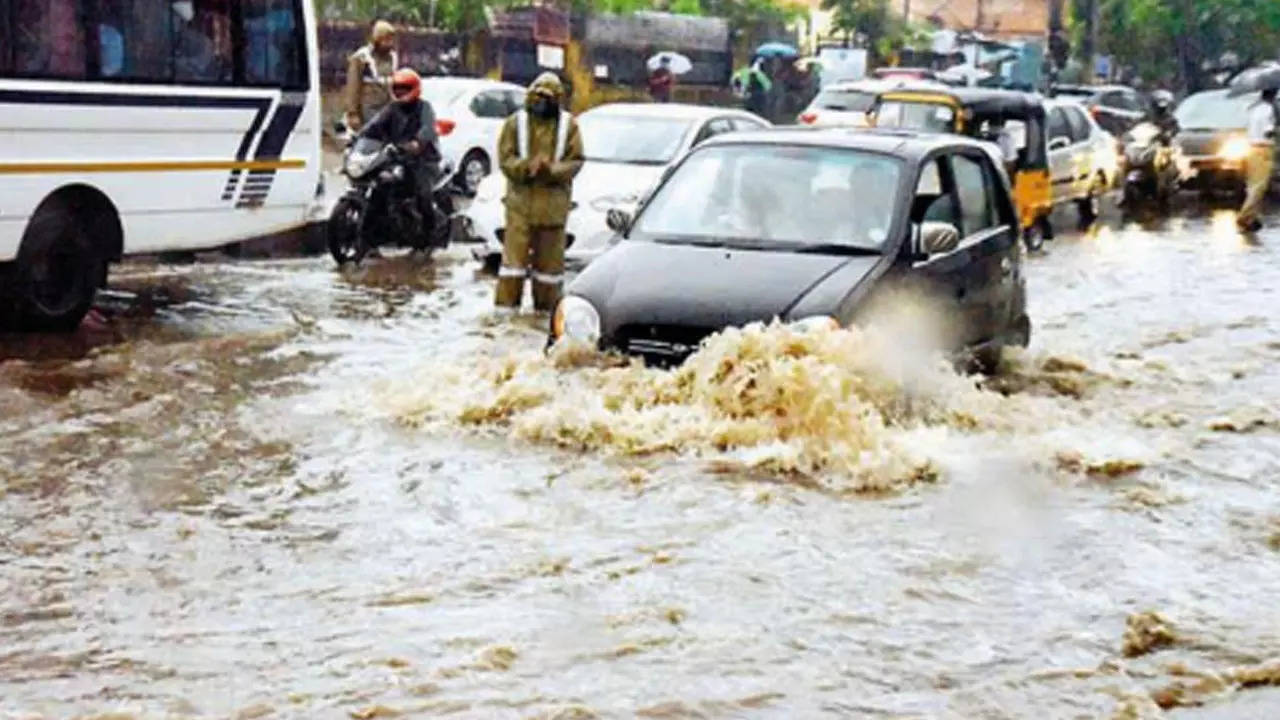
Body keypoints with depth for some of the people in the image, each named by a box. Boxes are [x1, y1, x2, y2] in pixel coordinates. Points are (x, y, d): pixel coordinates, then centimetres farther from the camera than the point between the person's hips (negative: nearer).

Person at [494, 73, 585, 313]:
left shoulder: (568, 125, 3)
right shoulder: (516, 122, 3)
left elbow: (575, 161, 0)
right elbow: (505, 158, -2)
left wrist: (551, 170, -18)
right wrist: (527, 167, -21)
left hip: (553, 203, 1)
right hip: (521, 200, -1)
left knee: (550, 258, 8)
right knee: (514, 254, -2)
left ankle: (546, 307, 18)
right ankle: (505, 306, 2)